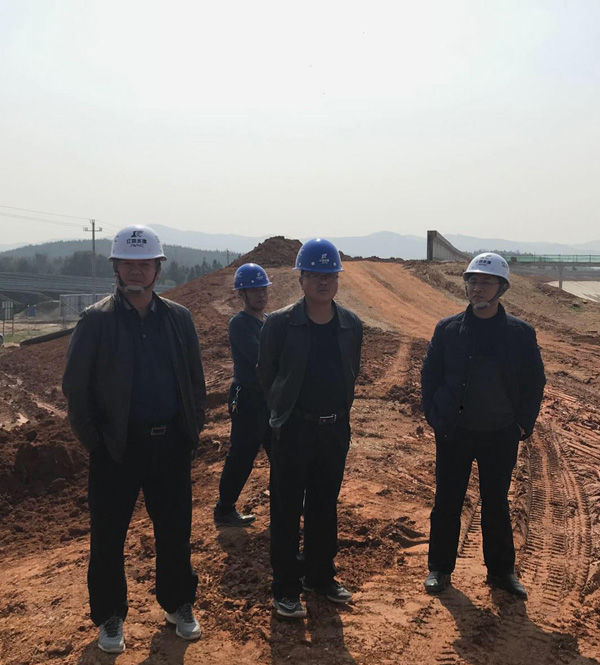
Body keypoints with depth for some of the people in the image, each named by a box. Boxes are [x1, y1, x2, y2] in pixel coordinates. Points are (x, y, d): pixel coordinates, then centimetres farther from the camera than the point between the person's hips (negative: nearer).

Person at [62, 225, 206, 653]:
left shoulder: (179, 318, 4)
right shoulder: (97, 320, -5)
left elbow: (196, 379, 10)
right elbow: (76, 387, -3)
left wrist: (193, 430, 6)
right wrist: (93, 440, -4)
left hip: (172, 445, 3)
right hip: (118, 447, -2)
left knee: (176, 531, 12)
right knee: (108, 536, 8)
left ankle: (178, 605, 33)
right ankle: (110, 617, 28)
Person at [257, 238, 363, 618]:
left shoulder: (351, 325, 3)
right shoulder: (280, 323, -8)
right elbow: (266, 374, 2)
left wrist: (340, 410, 11)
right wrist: (285, 408, 8)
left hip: (335, 429, 4)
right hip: (293, 429, -3)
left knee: (326, 507, 15)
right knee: (287, 511, 2)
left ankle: (321, 576, 31)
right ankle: (286, 589, 14)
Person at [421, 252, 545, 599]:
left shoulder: (521, 333, -2)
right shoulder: (448, 329, -2)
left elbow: (535, 382, 5)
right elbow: (430, 376, 3)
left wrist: (523, 425, -1)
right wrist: (436, 419, -3)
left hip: (501, 436, 0)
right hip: (454, 434, 0)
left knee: (497, 504, 13)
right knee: (447, 503, 9)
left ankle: (501, 570, 28)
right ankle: (440, 568, 24)